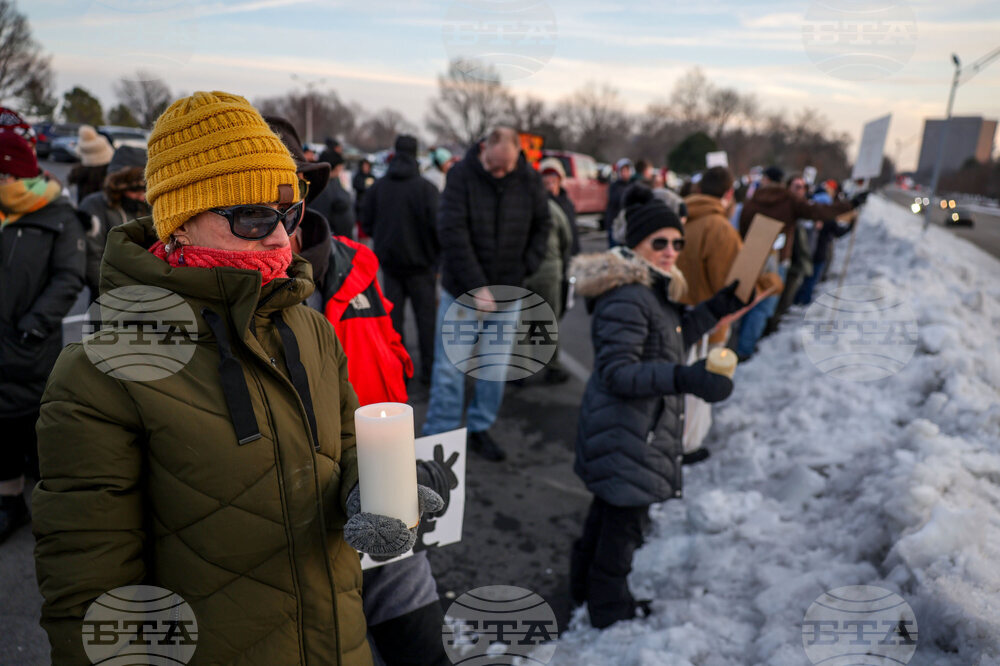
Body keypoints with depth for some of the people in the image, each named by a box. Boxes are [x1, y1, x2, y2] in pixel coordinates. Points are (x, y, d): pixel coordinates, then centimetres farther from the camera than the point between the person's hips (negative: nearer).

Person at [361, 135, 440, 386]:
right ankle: (429, 370, 11)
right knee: (426, 316, 7)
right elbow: (436, 225, -16)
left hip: (389, 260, 4)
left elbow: (366, 223, 5)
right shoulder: (425, 188, -13)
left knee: (393, 317, 10)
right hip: (420, 261, -3)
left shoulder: (378, 187, 0)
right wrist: (437, 253, 0)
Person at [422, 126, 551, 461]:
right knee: (449, 367, 1)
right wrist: (476, 287, -20)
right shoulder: (461, 174, -11)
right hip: (461, 289, -3)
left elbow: (542, 224, 11)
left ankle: (480, 429, 27)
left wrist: (526, 267, -1)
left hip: (506, 290, 3)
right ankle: (439, 435, 14)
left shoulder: (529, 179, -2)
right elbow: (452, 233, -17)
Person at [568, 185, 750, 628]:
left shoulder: (654, 291, 9)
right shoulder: (626, 298, -25)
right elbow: (616, 373, -28)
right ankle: (609, 608, 27)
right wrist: (685, 379, -37)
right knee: (625, 517, 6)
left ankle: (586, 584, 44)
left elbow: (668, 341, 19)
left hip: (640, 429, 11)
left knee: (610, 507, 24)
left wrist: (717, 308, 11)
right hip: (625, 434, -11)